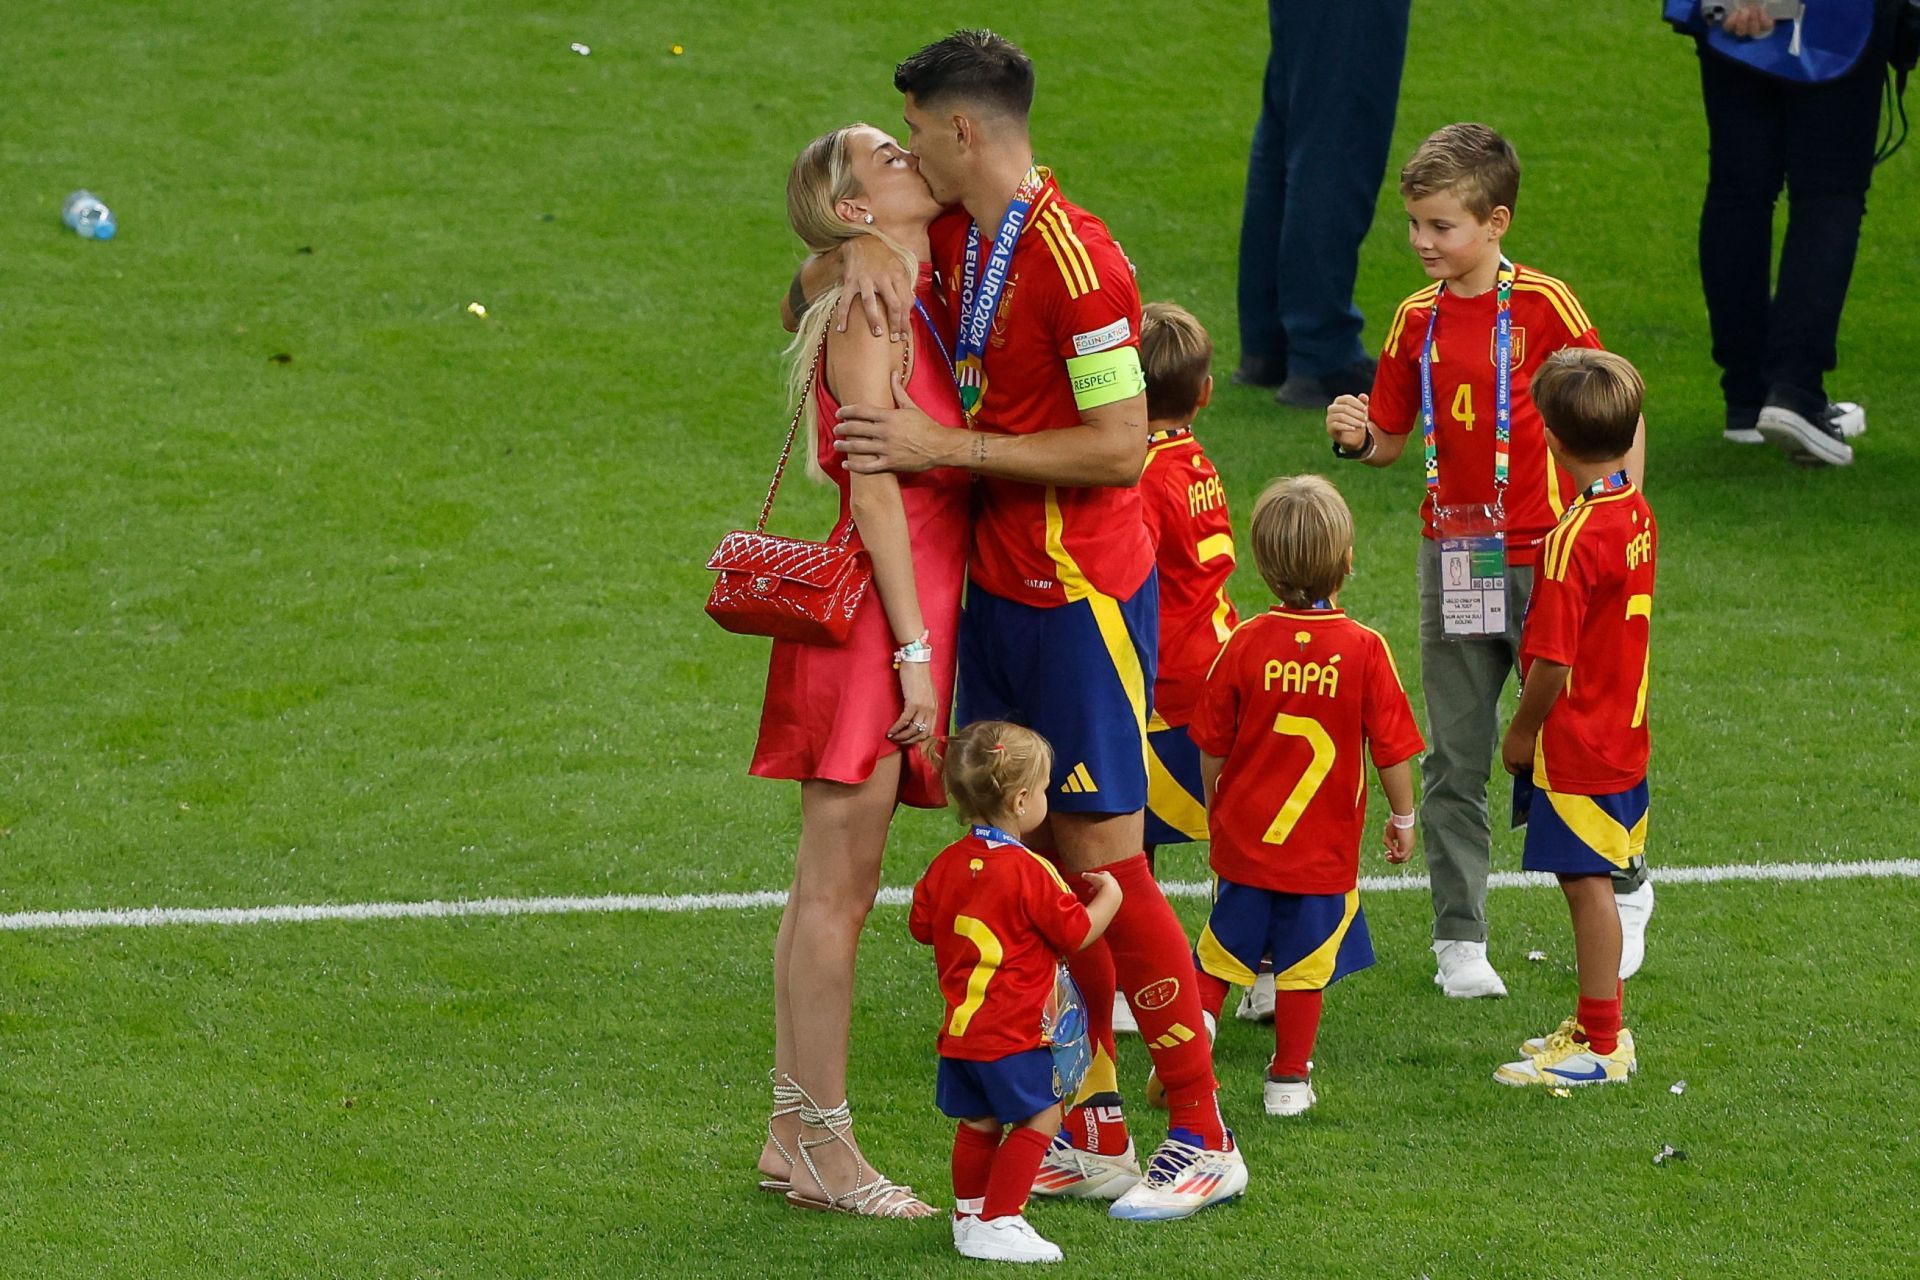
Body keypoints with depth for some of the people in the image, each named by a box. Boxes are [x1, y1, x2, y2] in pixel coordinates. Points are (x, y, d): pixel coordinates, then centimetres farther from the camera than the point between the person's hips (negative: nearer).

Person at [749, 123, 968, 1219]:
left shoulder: (917, 305, 15)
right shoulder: (868, 314, -12)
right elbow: (876, 490, -16)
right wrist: (914, 652, -18)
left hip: (906, 619, 9)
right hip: (871, 620, -9)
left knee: (835, 890, 13)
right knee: (835, 889, -3)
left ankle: (794, 1137, 18)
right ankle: (824, 1144, 1)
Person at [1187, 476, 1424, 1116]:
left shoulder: (1244, 645, -9)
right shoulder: (1364, 650, -14)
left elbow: (1211, 745, -1)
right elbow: (1392, 749, -8)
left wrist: (1215, 809, 17)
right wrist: (1403, 817, 9)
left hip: (1244, 839, 1)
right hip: (1324, 847, -1)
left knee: (1221, 951, 17)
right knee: (1304, 964, 9)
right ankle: (1288, 1079, 14)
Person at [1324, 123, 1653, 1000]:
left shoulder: (1543, 306, -9)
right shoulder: (1417, 321, 5)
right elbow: (1392, 439, 11)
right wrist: (1356, 439, -11)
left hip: (1544, 558, -4)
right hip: (1453, 560, 4)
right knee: (1455, 759, 5)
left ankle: (1626, 892, 29)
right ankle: (1459, 937, 12)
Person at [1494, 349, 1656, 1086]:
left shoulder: (1573, 539, -23)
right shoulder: (1637, 514, 2)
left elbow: (1552, 663, -21)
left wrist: (1522, 734, -8)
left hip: (1578, 745, -8)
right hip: (1625, 737, 8)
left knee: (1587, 884, -2)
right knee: (1596, 883, 17)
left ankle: (1600, 1047, 3)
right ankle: (1599, 1024, 27)